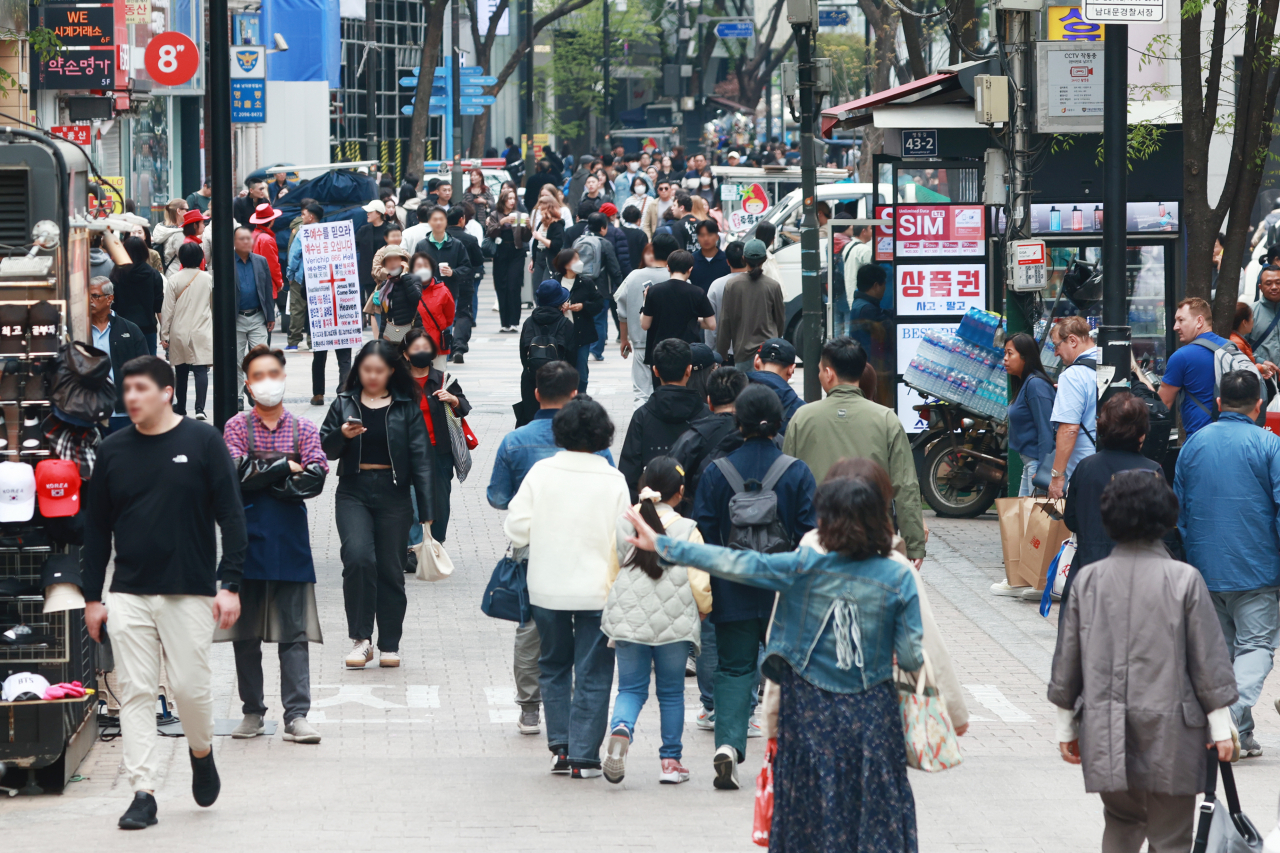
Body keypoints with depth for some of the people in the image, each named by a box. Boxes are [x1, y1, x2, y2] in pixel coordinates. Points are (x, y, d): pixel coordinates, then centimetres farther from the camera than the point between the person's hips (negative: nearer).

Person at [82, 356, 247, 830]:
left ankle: (201, 751, 29)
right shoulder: (113, 451, 7)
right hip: (129, 594, 2)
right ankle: (143, 793, 0)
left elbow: (231, 517, -1)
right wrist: (92, 597, 9)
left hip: (190, 592, -2)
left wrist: (230, 585, -8)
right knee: (135, 693, -2)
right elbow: (96, 528, 12)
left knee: (191, 686, -2)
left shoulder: (203, 442, -2)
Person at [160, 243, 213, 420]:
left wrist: (164, 334, 4)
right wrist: (215, 329, 27)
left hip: (179, 333, 0)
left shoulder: (174, 280, -4)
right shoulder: (208, 279, 1)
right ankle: (200, 408, -20)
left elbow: (168, 309, -3)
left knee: (181, 371, 12)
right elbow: (214, 306, 13)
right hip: (202, 332, 0)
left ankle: (180, 407, 22)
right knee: (201, 370, -6)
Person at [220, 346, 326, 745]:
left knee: (294, 632, -4)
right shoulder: (236, 427, 5)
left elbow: (316, 478, -8)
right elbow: (237, 473, -11)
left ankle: (296, 715, -6)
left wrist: (261, 476, -10)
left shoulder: (303, 429, 8)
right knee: (245, 631, 5)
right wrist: (286, 466, -7)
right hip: (248, 534, 0)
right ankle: (252, 711, 15)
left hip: (290, 539, 0)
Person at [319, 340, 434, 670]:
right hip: (353, 492, 0)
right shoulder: (344, 404, 8)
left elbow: (420, 458, 2)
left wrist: (426, 510, -3)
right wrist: (341, 435, -15)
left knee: (390, 569, 3)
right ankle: (360, 639, -11)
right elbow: (324, 450, 8)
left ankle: (390, 645, 15)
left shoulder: (406, 408, 4)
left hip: (393, 495, 0)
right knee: (358, 557, -20)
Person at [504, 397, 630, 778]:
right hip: (597, 590, -1)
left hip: (547, 588, 1)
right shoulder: (614, 480, -8)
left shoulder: (541, 472, -6)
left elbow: (516, 529, -6)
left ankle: (560, 746, 10)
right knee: (593, 674, 6)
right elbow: (625, 540, -8)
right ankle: (584, 756, 4)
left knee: (554, 666, 18)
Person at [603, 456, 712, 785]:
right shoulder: (687, 530, -8)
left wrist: (611, 608, 20)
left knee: (631, 688, 9)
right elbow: (699, 583, -7)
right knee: (671, 692, 13)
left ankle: (620, 730, -21)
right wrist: (703, 609, 14)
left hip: (627, 621, 1)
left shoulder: (621, 525, -1)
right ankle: (671, 761, 15)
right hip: (674, 622, -1)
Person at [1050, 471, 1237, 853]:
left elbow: (1067, 658, 6)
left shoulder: (1088, 579, 0)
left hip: (1106, 735, 2)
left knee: (1122, 820, 20)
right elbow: (1208, 657, -3)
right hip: (1170, 731, -2)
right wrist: (1220, 725, 5)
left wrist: (1066, 725, 16)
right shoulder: (1184, 579, -7)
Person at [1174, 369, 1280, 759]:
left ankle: (1240, 735, 15)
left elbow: (1178, 509, 13)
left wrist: (1185, 563, 20)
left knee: (1218, 646, 14)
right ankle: (1234, 714, -22)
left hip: (1203, 567, 4)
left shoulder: (1193, 444, 7)